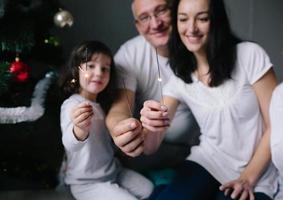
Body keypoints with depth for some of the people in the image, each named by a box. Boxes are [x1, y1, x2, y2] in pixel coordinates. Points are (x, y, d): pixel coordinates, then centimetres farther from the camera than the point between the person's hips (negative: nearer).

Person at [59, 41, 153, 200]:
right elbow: (70, 144, -43)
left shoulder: (101, 104, 8)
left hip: (113, 171, 9)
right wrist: (80, 129, -64)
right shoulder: (72, 105, -21)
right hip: (87, 183, -9)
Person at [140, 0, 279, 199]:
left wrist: (248, 178, -10)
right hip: (208, 162, 3)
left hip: (257, 174, -2)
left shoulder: (250, 55, -12)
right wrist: (151, 126, -29)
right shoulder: (179, 79, 0)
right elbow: (150, 147, -7)